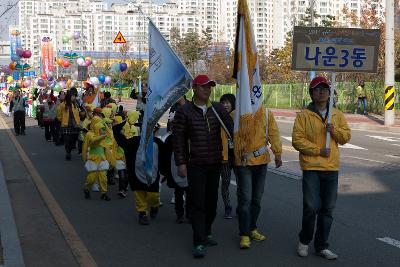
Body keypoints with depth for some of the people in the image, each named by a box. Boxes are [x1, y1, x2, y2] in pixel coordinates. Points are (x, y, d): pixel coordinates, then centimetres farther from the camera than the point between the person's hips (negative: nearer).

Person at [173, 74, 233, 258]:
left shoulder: (218, 109, 5)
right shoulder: (184, 111, -5)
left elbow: (232, 129, 4)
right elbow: (178, 138, -5)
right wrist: (181, 163, -9)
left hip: (215, 163, 4)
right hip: (195, 165, -4)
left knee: (211, 201, 14)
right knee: (197, 203, -4)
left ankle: (206, 233, 31)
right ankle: (199, 242, -1)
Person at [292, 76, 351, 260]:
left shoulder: (337, 115, 11)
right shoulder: (304, 115, -2)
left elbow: (346, 136, 11)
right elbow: (297, 140, -8)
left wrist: (335, 130, -9)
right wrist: (318, 150, -16)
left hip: (331, 168, 4)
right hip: (311, 168, -4)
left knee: (327, 210, 7)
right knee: (311, 207, -6)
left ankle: (321, 246, 20)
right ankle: (304, 241, 17)